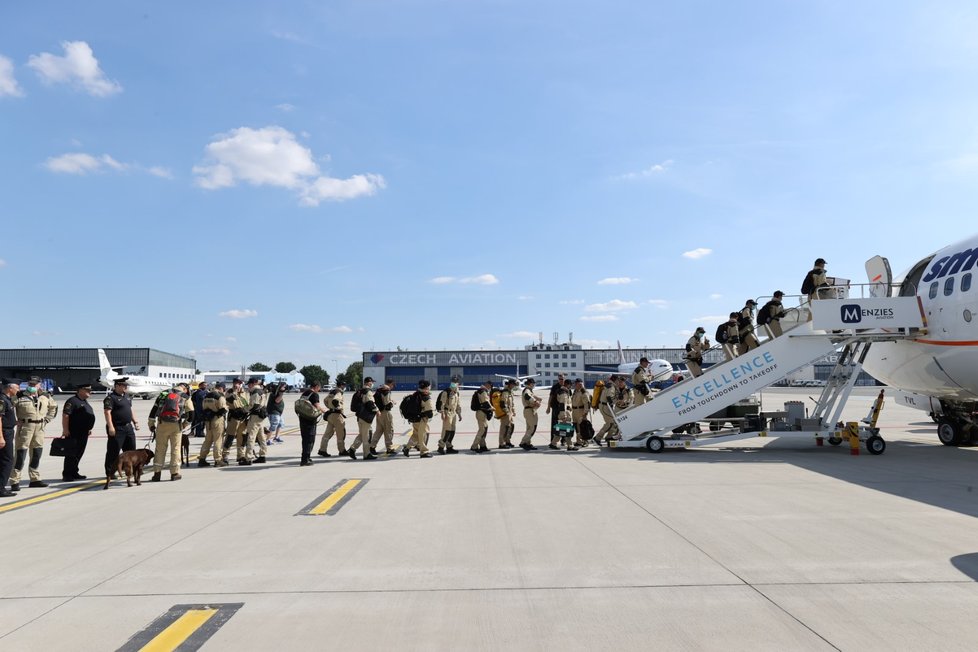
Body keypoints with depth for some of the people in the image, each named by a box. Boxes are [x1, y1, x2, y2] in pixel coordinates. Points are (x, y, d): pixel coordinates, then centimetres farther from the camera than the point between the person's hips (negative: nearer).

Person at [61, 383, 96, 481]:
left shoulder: (85, 401, 18)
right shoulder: (72, 401, -12)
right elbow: (65, 415, -19)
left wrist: (88, 429, 25)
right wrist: (65, 430, -24)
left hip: (83, 433, 9)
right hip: (73, 433, -9)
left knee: (79, 454, 14)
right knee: (71, 454, -5)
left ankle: (74, 473, 23)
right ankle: (66, 475, 1)